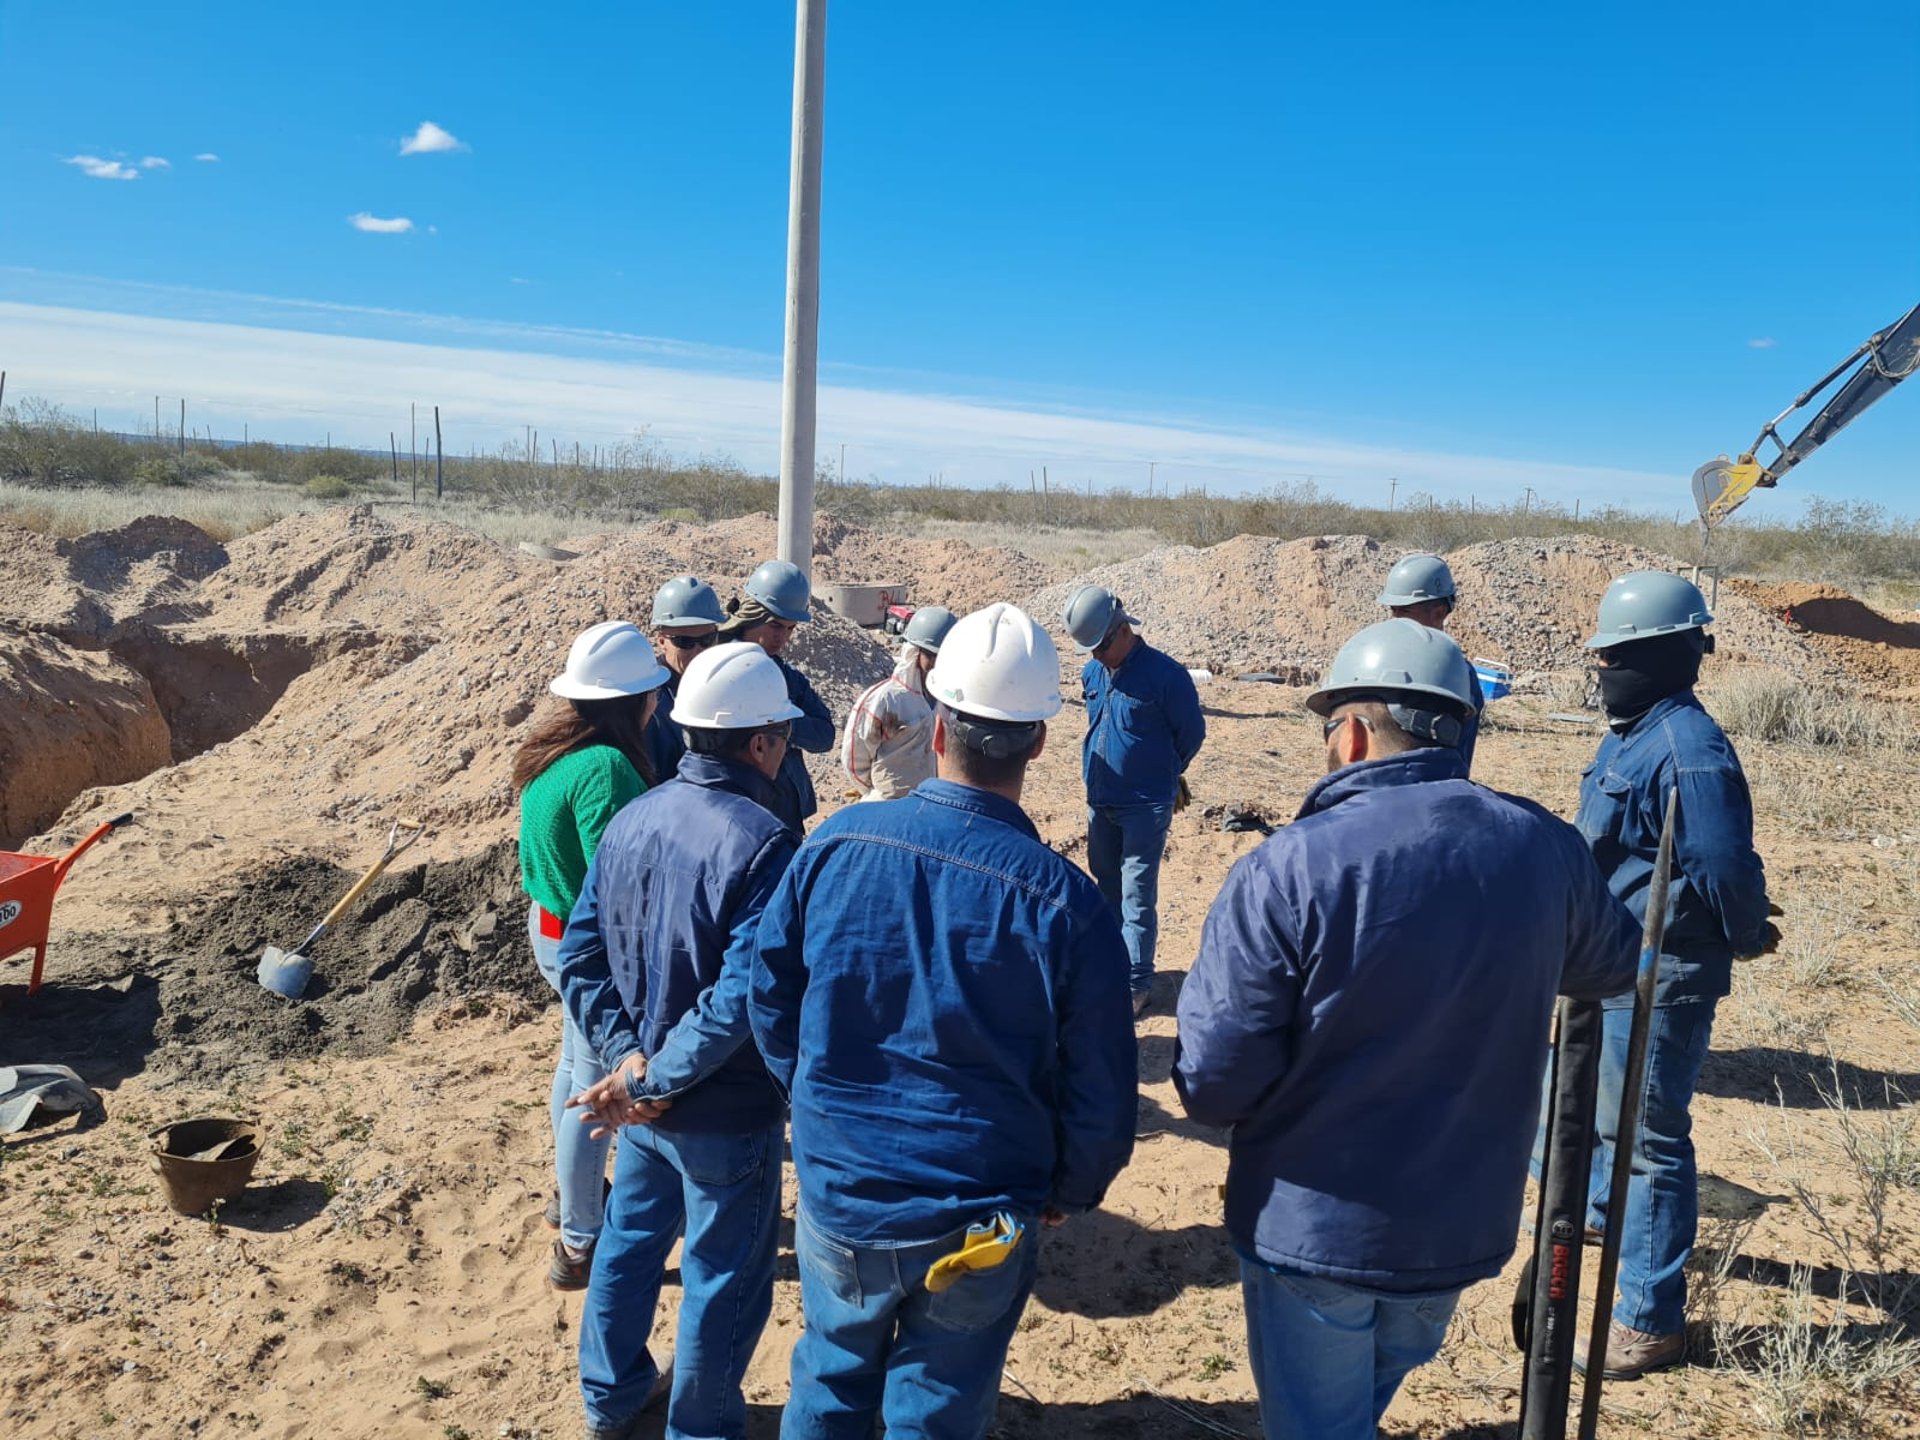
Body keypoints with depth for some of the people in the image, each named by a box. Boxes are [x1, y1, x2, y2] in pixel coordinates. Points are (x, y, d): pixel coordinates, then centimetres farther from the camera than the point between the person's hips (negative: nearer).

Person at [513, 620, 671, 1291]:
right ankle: (578, 1246, 21)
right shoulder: (604, 768, -28)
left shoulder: (553, 745, 1)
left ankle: (572, 1194, 47)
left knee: (577, 1063, 26)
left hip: (552, 927, 10)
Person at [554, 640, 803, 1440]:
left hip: (645, 1099, 7)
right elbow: (739, 999, -30)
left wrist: (627, 1055, -7)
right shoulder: (763, 842, -26)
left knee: (630, 1238, 26)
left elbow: (579, 956, -2)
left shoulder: (631, 819, -4)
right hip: (727, 1112, -7)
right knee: (723, 1278, 15)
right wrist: (651, 1083, -20)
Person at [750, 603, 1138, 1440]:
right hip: (980, 1225, -2)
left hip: (836, 1191, 2)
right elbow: (1102, 1095, -12)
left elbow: (771, 1002, -1)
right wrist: (1067, 1196, 7)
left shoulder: (836, 844, -14)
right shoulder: (1064, 901, -21)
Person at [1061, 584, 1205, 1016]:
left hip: (1145, 806, -6)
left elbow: (1192, 732, -4)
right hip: (1100, 801, 7)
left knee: (1136, 897, -4)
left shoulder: (1165, 674, -16)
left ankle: (1136, 985, 4)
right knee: (1107, 889, 17)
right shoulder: (1092, 673, 3)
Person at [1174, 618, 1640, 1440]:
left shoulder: (1286, 871, -25)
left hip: (1313, 1227, -4)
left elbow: (1213, 1085, -23)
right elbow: (1611, 966, 13)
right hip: (1464, 1221, 5)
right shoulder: (1542, 847, -9)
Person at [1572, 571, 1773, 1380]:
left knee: (1648, 1136, -1)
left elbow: (1726, 869, -25)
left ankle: (1651, 1321, 11)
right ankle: (1602, 1207, 54)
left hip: (1661, 975, -10)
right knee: (1596, 1095, 29)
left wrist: (1746, 940, -8)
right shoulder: (1627, 735, 7)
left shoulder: (1689, 749, -24)